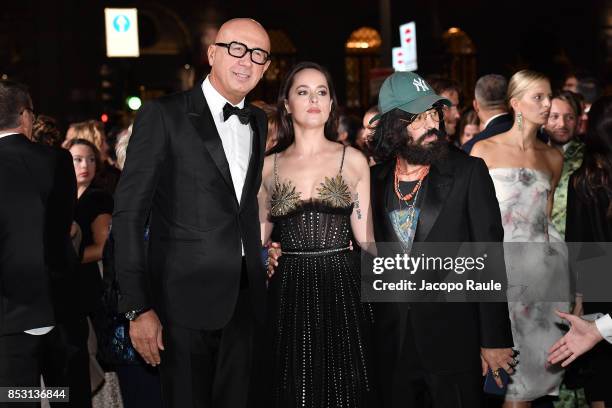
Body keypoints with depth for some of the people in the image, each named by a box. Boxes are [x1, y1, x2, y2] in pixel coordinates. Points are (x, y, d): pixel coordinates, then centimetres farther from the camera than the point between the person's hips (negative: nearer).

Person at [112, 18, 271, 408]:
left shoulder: (259, 122, 12)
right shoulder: (164, 116, -7)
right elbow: (129, 213, -10)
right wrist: (139, 307, -15)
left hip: (245, 299, 6)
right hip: (185, 301, -6)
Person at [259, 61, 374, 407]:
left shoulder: (353, 160, 4)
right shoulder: (268, 167, 7)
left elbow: (365, 236, 3)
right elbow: (256, 238, 16)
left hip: (342, 288, -1)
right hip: (289, 293, 1)